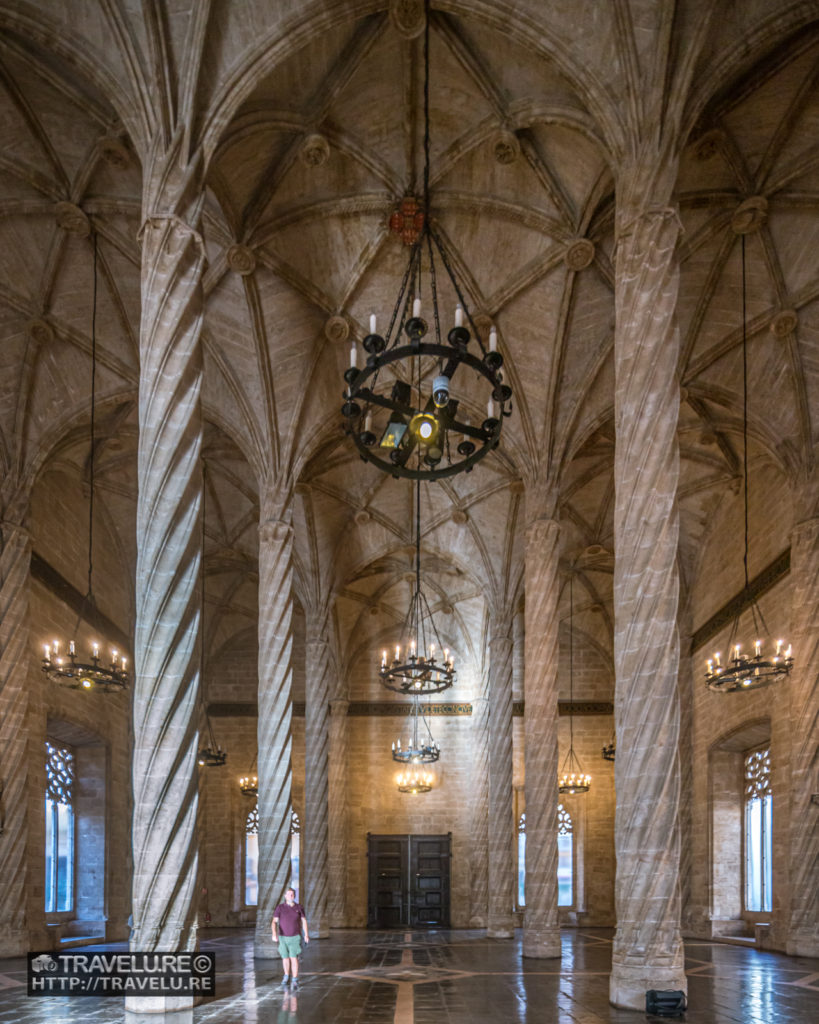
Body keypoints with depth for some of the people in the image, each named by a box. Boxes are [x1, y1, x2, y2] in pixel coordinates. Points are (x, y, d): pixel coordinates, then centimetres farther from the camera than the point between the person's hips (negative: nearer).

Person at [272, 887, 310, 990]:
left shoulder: (299, 907, -4)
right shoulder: (280, 908, -8)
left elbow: (304, 921, 7)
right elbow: (274, 922, -13)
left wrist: (306, 935, 3)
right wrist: (274, 934, -29)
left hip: (295, 937, -1)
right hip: (283, 937, 1)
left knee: (294, 958, -12)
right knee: (285, 958, 12)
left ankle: (295, 982, -9)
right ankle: (286, 977, 36)